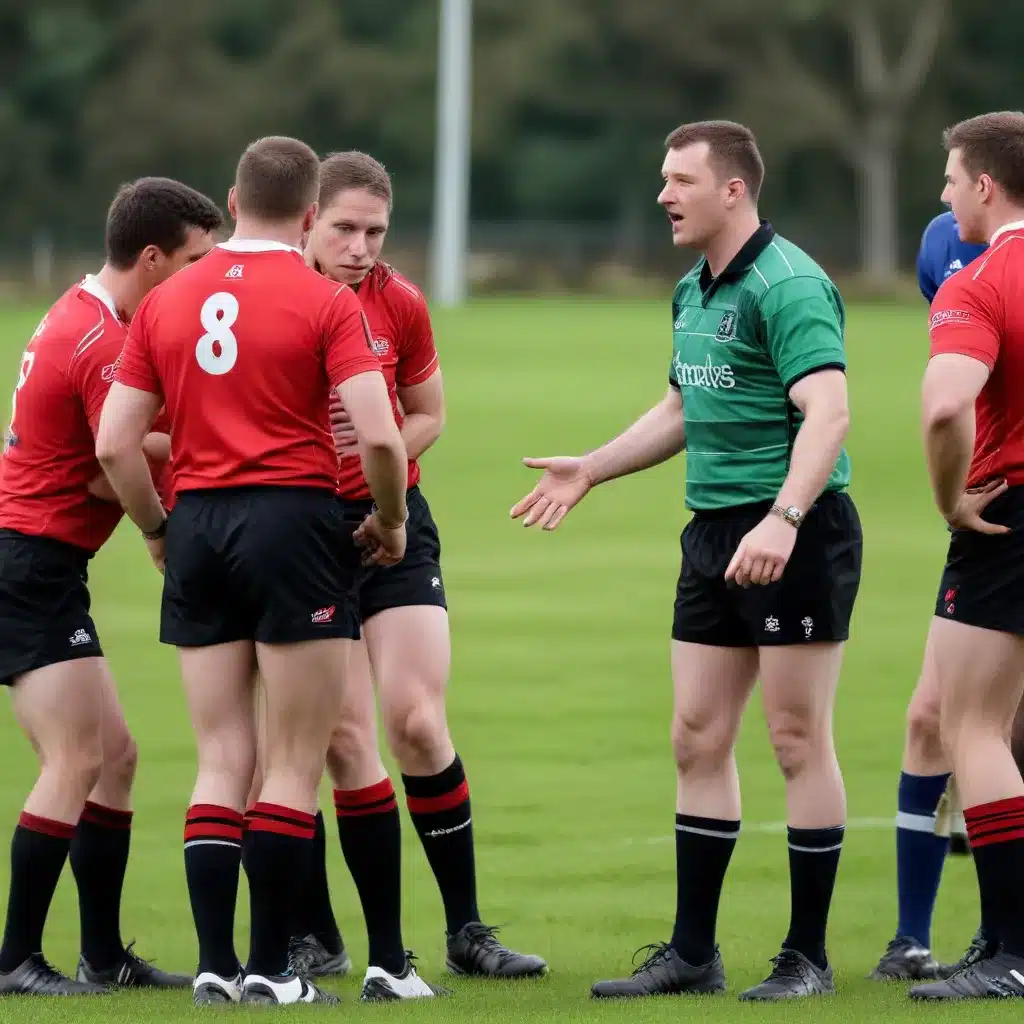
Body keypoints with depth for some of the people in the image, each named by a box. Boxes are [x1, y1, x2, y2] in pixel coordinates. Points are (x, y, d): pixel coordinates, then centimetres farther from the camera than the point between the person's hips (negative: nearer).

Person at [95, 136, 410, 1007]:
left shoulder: (166, 301, 8)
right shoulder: (326, 303, -6)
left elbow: (114, 443, 5)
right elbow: (380, 437, -14)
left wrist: (158, 530, 19)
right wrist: (390, 522, 3)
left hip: (197, 527, 5)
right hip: (294, 522, -4)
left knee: (222, 762, 9)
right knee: (295, 764, 2)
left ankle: (215, 965, 4)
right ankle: (270, 970, 0)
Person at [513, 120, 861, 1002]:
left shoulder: (788, 285, -16)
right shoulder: (694, 291, 14)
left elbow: (828, 411, -27)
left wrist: (783, 518, -38)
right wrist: (589, 471, 30)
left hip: (796, 533, -9)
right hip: (715, 531, 9)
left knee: (799, 740, -3)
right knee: (698, 740, 9)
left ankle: (808, 956, 4)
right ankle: (693, 952, 15)